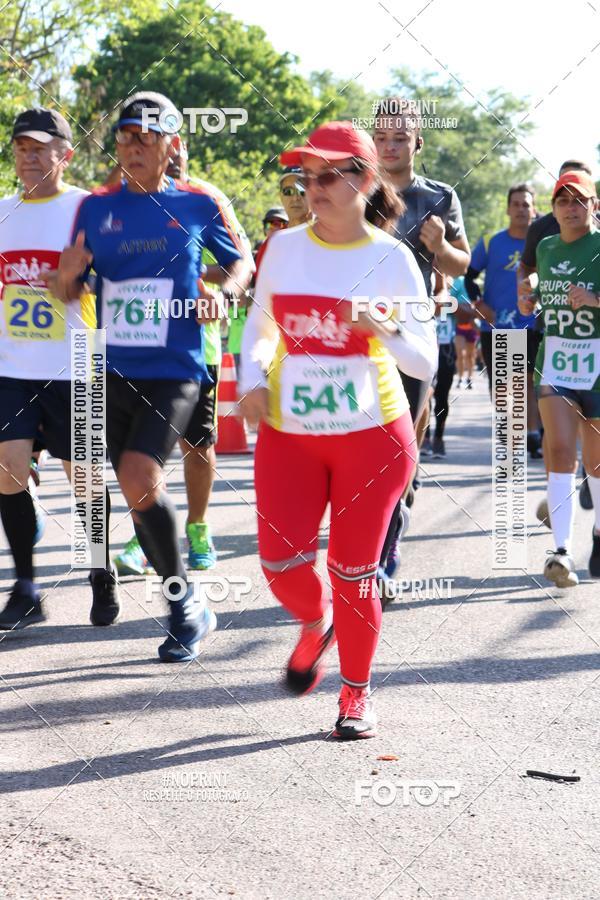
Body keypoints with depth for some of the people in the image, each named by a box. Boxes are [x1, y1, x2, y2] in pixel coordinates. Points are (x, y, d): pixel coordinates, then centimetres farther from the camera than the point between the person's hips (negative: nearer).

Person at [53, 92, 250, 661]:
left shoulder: (198, 204, -1)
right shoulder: (95, 207, 7)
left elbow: (239, 261, 12)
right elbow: (69, 293, 11)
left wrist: (222, 293, -8)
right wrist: (67, 276, -12)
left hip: (174, 370, -4)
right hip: (113, 372, 4)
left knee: (139, 479, -20)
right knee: (138, 493, 6)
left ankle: (185, 607, -4)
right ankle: (187, 608, 21)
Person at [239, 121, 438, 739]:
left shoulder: (391, 259, -6)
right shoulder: (284, 248, 2)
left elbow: (425, 363, -5)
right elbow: (259, 324, 17)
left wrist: (383, 330, -25)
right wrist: (252, 379, -1)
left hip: (371, 434, -2)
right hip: (288, 433, 2)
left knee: (354, 573, 2)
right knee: (281, 562, -9)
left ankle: (356, 693, 23)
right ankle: (315, 624, 27)